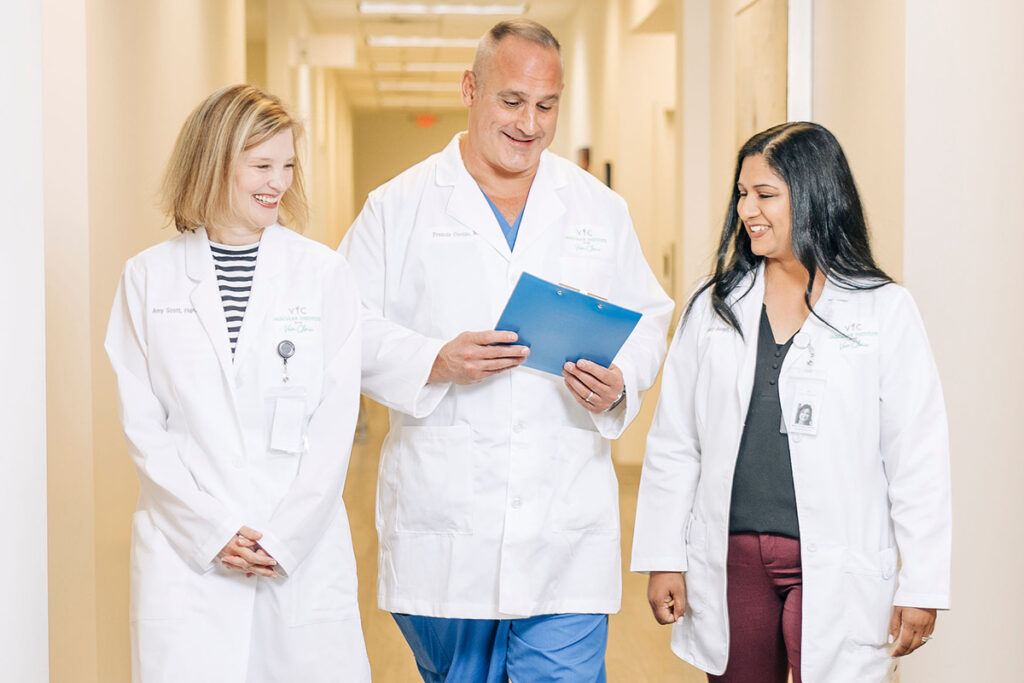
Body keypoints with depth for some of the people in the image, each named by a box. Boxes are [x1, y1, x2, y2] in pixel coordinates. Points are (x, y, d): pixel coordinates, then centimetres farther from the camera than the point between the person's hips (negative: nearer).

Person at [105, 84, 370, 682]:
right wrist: (212, 529, -7)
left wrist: (284, 536, -8)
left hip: (305, 551, 0)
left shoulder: (326, 275, 3)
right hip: (185, 553, 0)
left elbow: (335, 422, -1)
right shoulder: (149, 278, 5)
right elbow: (143, 422, 2)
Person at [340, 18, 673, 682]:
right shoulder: (399, 205, 4)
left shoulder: (601, 210, 11)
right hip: (442, 523, -1)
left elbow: (647, 321, 14)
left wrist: (620, 383, -8)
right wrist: (435, 362, -17)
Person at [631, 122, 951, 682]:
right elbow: (673, 445, 8)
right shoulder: (713, 307, 8)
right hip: (730, 562, 3)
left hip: (833, 572, -3)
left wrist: (921, 587, -5)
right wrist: (662, 561, 4)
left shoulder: (884, 311, -1)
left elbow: (918, 459, -2)